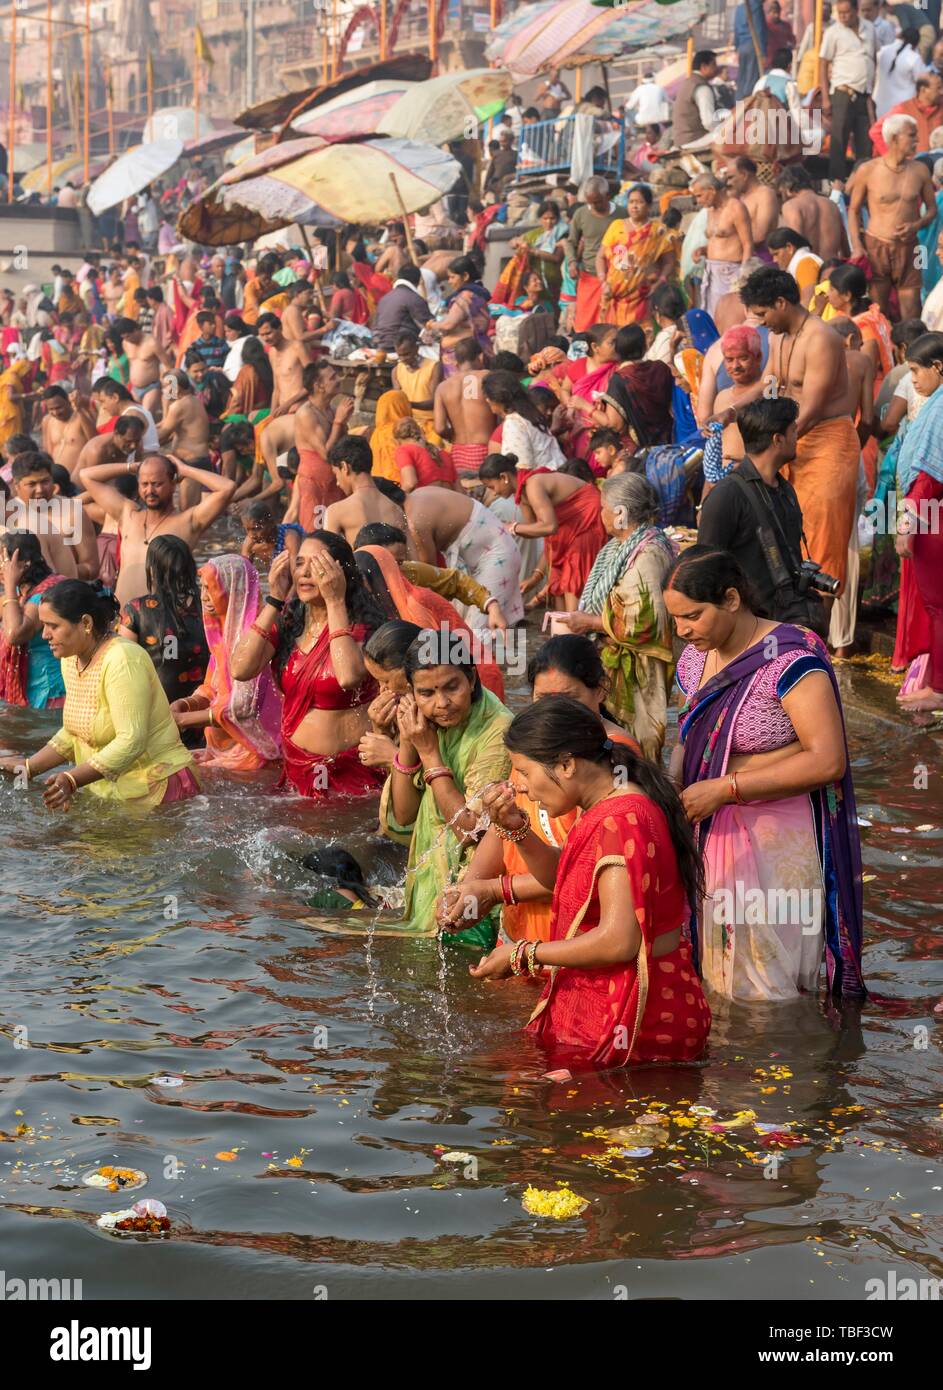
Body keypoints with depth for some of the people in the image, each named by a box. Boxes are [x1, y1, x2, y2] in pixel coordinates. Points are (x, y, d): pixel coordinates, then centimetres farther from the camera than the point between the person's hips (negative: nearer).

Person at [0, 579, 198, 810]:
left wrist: (73, 780, -31)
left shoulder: (122, 661, -19)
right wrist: (28, 767, 6)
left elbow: (132, 741, -25)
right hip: (105, 789, 8)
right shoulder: (70, 659, 8)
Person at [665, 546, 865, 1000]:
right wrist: (670, 784, -4)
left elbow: (828, 760, -22)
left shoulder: (788, 659, -18)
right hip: (716, 835, 7)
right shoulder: (694, 660, 6)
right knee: (719, 979, 14)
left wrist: (725, 788, -22)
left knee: (767, 985, -1)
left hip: (779, 843, -7)